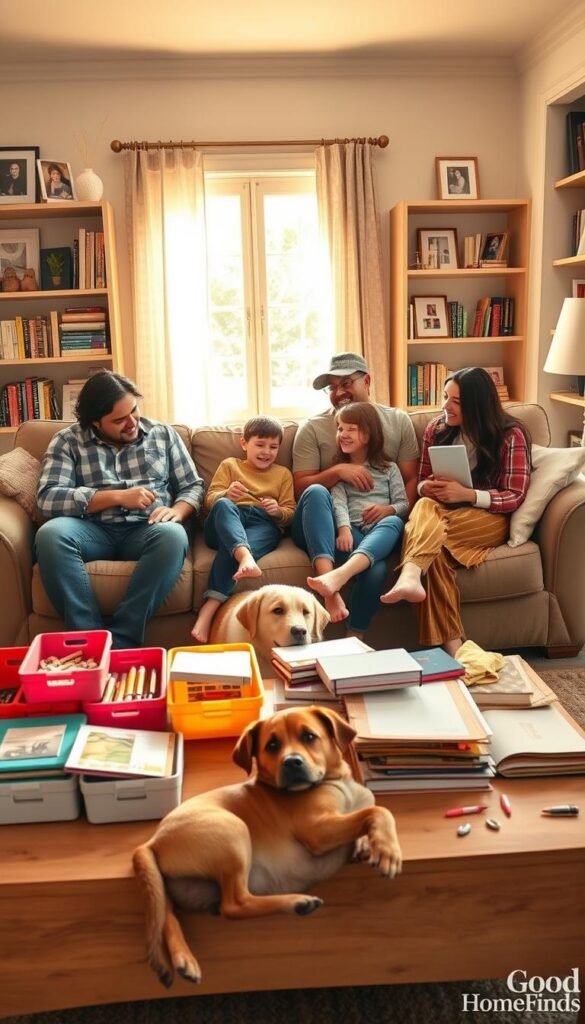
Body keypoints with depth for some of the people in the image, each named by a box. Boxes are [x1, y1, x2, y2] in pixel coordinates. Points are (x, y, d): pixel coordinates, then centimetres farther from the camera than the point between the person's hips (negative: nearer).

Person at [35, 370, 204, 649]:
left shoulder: (163, 434, 12)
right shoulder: (68, 440, 5)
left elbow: (193, 486, 13)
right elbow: (48, 498, -8)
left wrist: (177, 511, -11)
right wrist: (118, 496, -14)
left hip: (146, 530, 1)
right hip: (94, 531, 0)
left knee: (173, 535, -36)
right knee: (50, 534, -33)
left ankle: (121, 642, -33)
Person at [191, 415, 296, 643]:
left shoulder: (283, 473, 30)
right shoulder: (229, 465, 26)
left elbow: (289, 514, 20)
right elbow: (210, 499, 11)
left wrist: (278, 511, -6)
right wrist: (226, 494, -14)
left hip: (264, 524, -1)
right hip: (225, 525, 1)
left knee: (229, 550, -37)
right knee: (223, 505, -38)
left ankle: (210, 607, -51)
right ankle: (245, 556, -65)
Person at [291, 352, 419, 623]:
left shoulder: (399, 421, 13)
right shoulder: (312, 428, 7)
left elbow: (411, 479, 6)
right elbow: (301, 487, 2)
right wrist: (337, 471, -16)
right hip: (326, 525, 0)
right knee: (316, 492, -38)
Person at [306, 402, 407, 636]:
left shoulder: (389, 468, 24)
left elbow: (404, 505, 15)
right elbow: (339, 502, -1)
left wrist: (388, 509, -12)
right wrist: (344, 528, -24)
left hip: (382, 531, -1)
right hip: (353, 531, 1)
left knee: (394, 521, -42)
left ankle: (340, 574, -69)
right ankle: (354, 635, -41)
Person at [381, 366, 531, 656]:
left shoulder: (510, 435, -2)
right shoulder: (436, 429, 11)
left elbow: (515, 496, -6)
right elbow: (421, 483, 17)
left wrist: (467, 494, -21)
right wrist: (428, 488, -9)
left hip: (490, 518, -2)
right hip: (443, 512, 3)